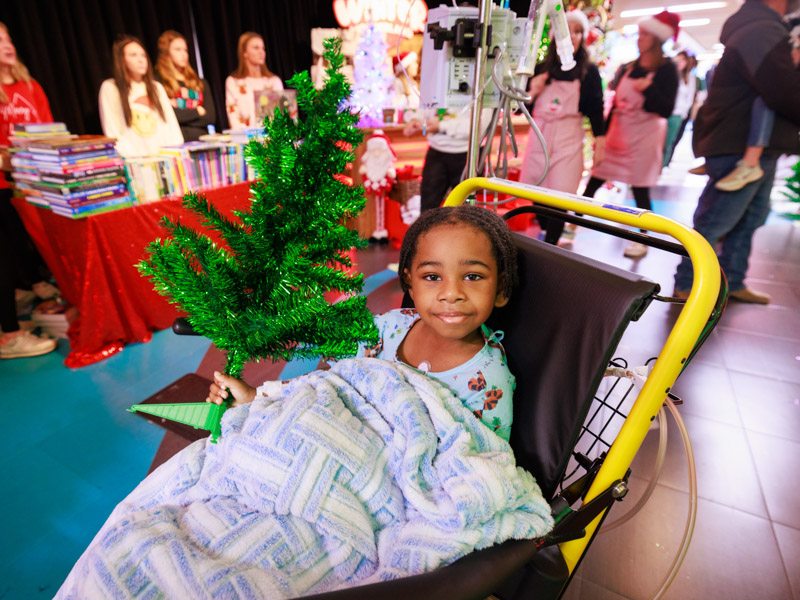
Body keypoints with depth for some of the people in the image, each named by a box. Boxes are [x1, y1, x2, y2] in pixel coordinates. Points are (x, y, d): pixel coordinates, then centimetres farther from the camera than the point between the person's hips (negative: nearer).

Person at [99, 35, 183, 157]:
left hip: (164, 157, 3)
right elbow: (112, 133, 0)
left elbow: (171, 124, 13)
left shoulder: (157, 87, 20)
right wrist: (132, 160, -13)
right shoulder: (110, 88, 7)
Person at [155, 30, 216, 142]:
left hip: (201, 138, 3)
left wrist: (182, 114, -2)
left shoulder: (201, 83, 22)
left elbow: (211, 117, 9)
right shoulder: (158, 82, 7)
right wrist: (197, 112, 5)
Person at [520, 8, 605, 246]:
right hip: (539, 136, 3)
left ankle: (549, 247, 1)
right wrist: (532, 91, -8)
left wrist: (600, 141, 1)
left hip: (569, 139, -3)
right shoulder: (541, 68, 9)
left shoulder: (589, 71, 4)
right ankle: (545, 234, 26)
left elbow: (596, 108, 5)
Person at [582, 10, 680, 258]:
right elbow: (615, 103, 13)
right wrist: (603, 135, 8)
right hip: (618, 133, 5)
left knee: (640, 189, -2)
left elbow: (666, 110, -12)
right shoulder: (628, 68, 9)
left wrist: (647, 89, -25)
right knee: (594, 182, 2)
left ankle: (642, 240, 11)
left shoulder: (667, 69, -6)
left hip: (645, 135, -5)